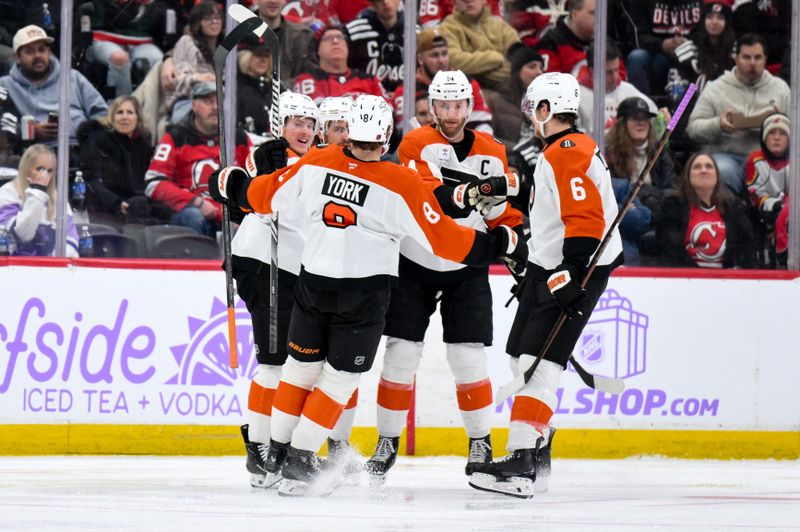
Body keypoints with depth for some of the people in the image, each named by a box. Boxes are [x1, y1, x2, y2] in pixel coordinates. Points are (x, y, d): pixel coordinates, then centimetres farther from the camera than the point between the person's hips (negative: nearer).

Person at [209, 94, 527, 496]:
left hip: (313, 282, 3)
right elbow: (442, 238, -15)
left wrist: (233, 186, 24)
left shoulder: (315, 164, -8)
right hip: (365, 293, -3)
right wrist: (498, 244, -3)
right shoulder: (402, 184, -17)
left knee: (302, 365, 19)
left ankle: (278, 449, 28)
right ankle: (299, 461, 2)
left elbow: (267, 196, 4)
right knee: (340, 377, 6)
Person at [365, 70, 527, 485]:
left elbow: (506, 213, 11)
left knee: (468, 358, -3)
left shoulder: (491, 154, 1)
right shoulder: (417, 144, -11)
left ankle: (480, 443, 10)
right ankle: (388, 443, 10)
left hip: (467, 269, 2)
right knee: (401, 356, -2)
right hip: (413, 266, -2)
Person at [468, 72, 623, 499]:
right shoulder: (558, 153, 20)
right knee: (521, 358, 16)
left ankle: (521, 464, -26)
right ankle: (536, 451, 23)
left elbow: (586, 220, -25)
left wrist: (570, 277, -29)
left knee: (538, 363, -18)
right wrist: (534, 271, 30)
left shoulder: (568, 152, -15)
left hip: (577, 271, -11)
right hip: (551, 270, 11)